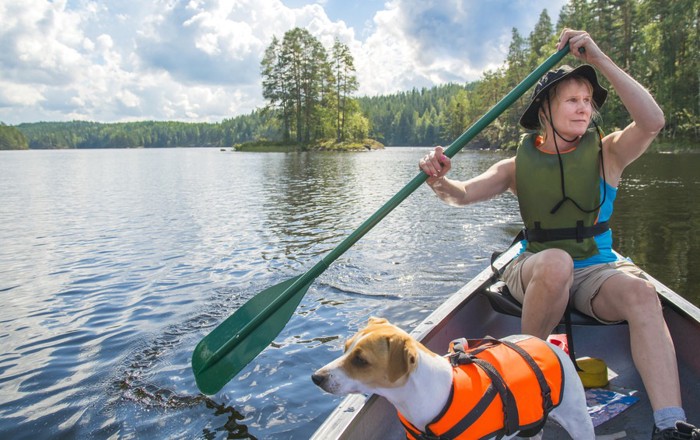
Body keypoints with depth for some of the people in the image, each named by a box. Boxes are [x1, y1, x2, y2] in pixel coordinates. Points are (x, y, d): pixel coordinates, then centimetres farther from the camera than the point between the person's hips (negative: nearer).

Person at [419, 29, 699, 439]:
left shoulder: (606, 153, 1)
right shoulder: (520, 164, 2)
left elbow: (653, 121, -19)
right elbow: (464, 194, -10)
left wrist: (599, 59, -22)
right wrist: (441, 182, -34)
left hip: (597, 269, 1)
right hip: (535, 269, 0)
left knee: (641, 291, -32)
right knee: (556, 261, -36)